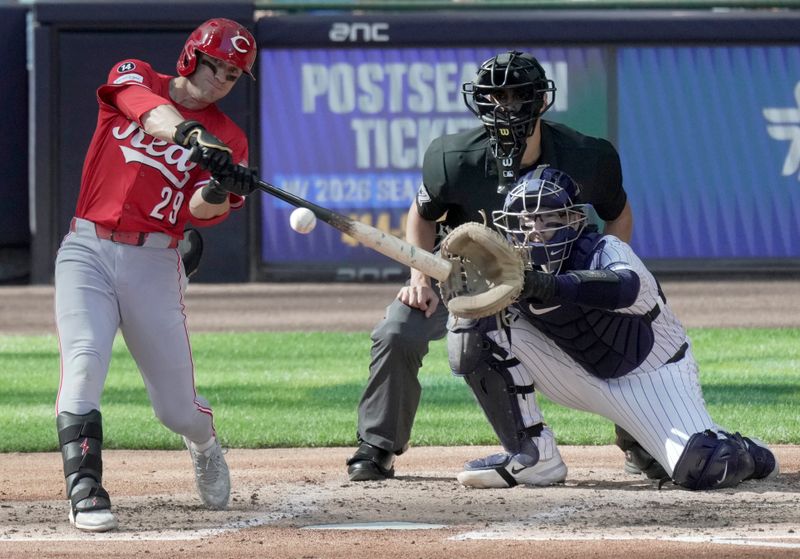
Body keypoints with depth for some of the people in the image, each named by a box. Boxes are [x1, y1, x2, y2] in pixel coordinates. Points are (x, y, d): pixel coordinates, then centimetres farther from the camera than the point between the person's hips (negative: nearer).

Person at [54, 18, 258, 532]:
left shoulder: (228, 138, 7)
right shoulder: (133, 76, 5)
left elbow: (202, 212, -8)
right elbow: (153, 113, -20)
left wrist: (221, 193, -31)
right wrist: (194, 137, -39)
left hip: (154, 262, 1)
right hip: (88, 250, -1)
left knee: (178, 409, 2)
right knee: (84, 363, -22)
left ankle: (204, 444, 37)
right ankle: (85, 493, -18)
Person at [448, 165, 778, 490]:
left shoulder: (606, 252, -27)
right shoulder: (514, 267, -9)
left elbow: (625, 287, -50)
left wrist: (548, 286, -64)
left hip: (654, 373, -5)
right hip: (583, 376, 5)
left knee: (701, 469, -29)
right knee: (479, 326, -15)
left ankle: (740, 453, 11)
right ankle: (527, 455, -6)